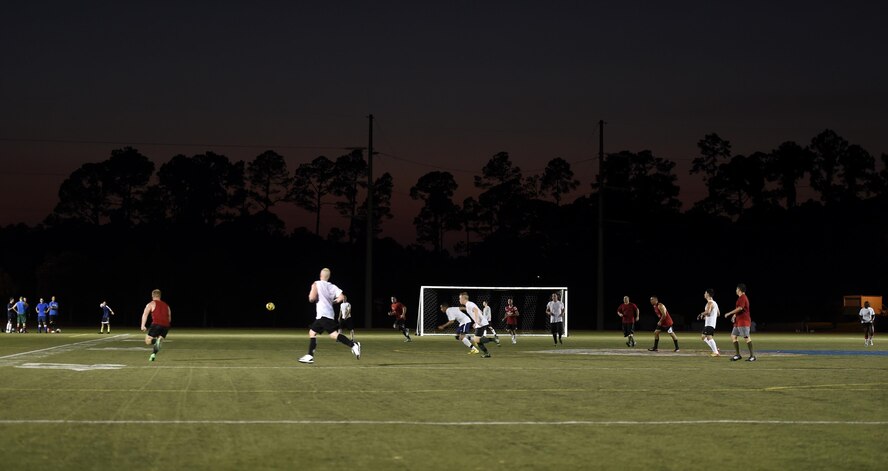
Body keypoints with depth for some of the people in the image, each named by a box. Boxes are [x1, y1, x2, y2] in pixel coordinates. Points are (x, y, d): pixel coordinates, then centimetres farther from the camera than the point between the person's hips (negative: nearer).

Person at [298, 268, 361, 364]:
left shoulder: (317, 284, -2)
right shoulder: (333, 287, 11)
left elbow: (312, 298, -11)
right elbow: (342, 297, -1)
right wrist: (334, 301, 19)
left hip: (323, 314, -8)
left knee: (334, 334, -17)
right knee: (312, 332, 15)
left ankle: (353, 345, -31)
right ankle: (310, 356, 11)